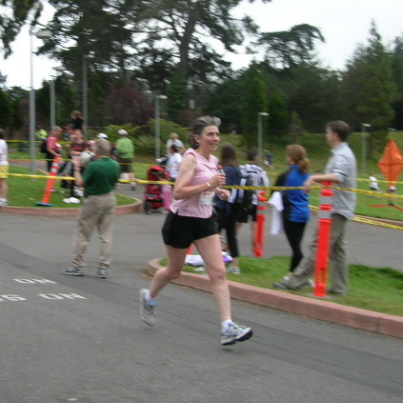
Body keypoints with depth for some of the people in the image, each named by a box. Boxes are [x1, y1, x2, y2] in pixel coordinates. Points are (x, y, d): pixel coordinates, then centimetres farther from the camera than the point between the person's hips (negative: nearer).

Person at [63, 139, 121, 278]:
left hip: (93, 201, -5)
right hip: (109, 199, 6)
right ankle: (104, 268, 8)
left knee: (82, 233, 7)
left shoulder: (93, 166, -21)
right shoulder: (115, 165, -3)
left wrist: (76, 168, -3)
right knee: (106, 234, 9)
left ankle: (77, 266, 12)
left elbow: (80, 183, -15)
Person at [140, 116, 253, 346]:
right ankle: (149, 298, 44)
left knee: (218, 272, -7)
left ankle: (228, 328, -13)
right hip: (182, 220, -6)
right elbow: (178, 192, -27)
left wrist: (218, 191, 8)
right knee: (174, 271, 12)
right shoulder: (191, 158, -16)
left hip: (205, 221, 6)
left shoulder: (213, 161, 7)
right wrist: (208, 185, -33)